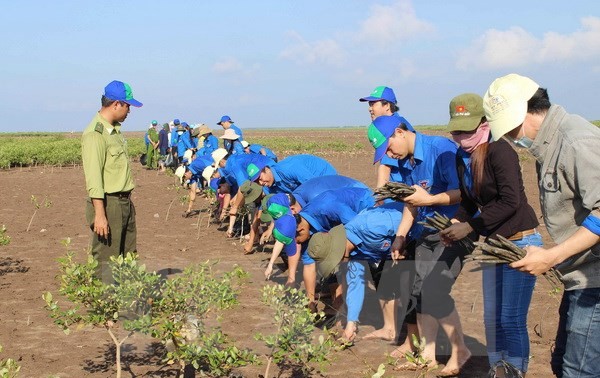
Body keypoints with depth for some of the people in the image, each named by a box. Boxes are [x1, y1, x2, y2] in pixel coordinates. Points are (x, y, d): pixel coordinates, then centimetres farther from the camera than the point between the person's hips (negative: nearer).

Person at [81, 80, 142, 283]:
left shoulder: (115, 130, 13)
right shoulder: (95, 134, -17)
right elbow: (93, 177, -21)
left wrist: (127, 200, 19)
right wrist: (99, 214, -24)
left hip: (125, 202, 10)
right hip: (107, 203, -10)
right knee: (106, 262, -5)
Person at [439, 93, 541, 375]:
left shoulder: (498, 150, -19)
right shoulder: (462, 157, 5)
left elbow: (510, 202, -24)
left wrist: (469, 227, -21)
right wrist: (453, 224, -7)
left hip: (520, 241, -8)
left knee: (511, 320, -7)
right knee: (491, 318, 14)